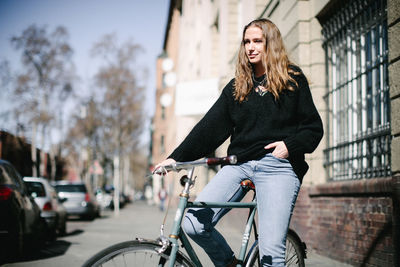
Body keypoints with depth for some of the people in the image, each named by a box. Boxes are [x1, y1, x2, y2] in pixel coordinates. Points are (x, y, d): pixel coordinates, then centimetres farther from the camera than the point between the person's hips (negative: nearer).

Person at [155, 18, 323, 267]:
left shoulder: (293, 79, 8)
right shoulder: (237, 86, 17)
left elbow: (314, 127, 7)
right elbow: (210, 127, 10)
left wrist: (290, 145, -12)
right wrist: (176, 157, 0)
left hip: (277, 166, -4)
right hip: (239, 164, 4)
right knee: (193, 223, -11)